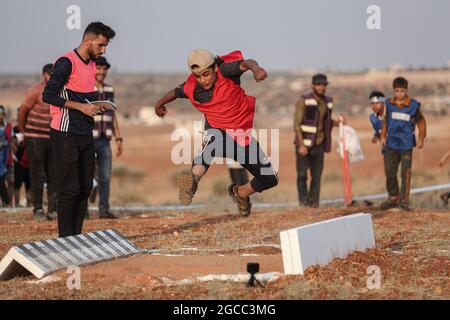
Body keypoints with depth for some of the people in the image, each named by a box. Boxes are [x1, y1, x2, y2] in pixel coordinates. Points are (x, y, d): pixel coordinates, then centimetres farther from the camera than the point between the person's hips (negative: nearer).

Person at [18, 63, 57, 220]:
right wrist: (23, 131, 6)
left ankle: (52, 210, 8)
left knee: (54, 176, 4)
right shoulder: (36, 91, -12)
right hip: (35, 138, -6)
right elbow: (22, 112, -4)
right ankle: (38, 210, 4)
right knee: (37, 175, -2)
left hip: (53, 138, 6)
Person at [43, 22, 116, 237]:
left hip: (85, 134, 9)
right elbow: (48, 96, -18)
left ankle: (76, 236, 14)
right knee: (70, 189, -8)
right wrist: (82, 107, -19)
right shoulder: (66, 63, -13)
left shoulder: (92, 64, 15)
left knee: (85, 188, 8)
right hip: (65, 135, -9)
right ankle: (65, 239, -2)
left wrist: (96, 106, 5)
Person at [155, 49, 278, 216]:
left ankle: (240, 193, 32)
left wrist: (255, 68, -60)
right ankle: (192, 179, -72)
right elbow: (176, 92, 17)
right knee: (214, 142, -42)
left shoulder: (225, 71, -16)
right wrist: (159, 104, 37)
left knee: (270, 179, 1)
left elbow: (245, 64, -35)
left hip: (245, 134, 2)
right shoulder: (191, 88, -5)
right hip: (219, 131, -1)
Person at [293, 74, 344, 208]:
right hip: (304, 143, -5)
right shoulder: (304, 101, -8)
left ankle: (314, 203, 8)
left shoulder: (327, 102, 9)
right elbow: (297, 124, -11)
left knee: (317, 176, 4)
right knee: (302, 175, -4)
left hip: (319, 144, 5)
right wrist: (301, 145, -18)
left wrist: (338, 122, 2)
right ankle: (303, 201, 3)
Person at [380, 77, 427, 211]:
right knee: (389, 172, 7)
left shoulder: (413, 105, -7)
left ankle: (404, 201, 2)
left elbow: (421, 122, 4)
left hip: (406, 145, -3)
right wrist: (383, 136, 9)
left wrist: (421, 139, 3)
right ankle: (393, 198, 21)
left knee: (406, 173, -4)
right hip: (391, 144, 3)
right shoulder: (389, 104, 2)